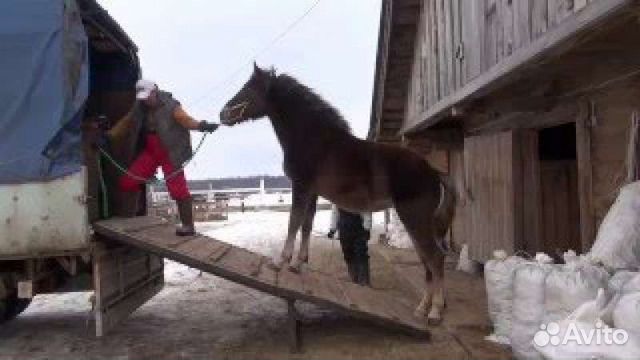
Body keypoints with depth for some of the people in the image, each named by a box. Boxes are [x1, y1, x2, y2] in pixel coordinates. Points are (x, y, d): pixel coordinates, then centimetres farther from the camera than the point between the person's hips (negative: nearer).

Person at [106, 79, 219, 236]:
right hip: (150, 152, 7)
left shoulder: (170, 106, -14)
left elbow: (185, 119, -30)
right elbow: (125, 124, 20)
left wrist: (200, 125, -50)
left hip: (170, 153, -7)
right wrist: (108, 136, 15)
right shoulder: (139, 108, 6)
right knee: (127, 183, 4)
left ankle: (188, 225, -3)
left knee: (178, 189, -11)